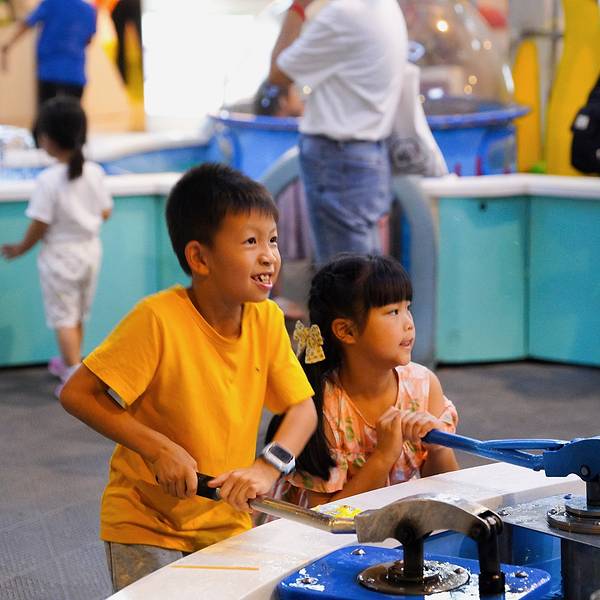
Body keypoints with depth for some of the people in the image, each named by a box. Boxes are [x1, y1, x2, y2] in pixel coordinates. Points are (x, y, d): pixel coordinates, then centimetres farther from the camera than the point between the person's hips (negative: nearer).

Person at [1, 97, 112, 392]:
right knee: (78, 314, 22)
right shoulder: (94, 173, -7)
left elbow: (39, 226, -17)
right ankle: (70, 362, 39)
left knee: (63, 318, 3)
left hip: (59, 255, -6)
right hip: (90, 249, 6)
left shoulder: (48, 181, -22)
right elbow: (105, 212, 3)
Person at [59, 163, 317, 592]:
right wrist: (158, 447, -25)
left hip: (229, 523, 5)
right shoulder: (159, 318, -22)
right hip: (147, 526, -5)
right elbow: (77, 394, -19)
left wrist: (268, 466, -19)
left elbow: (303, 407, 0)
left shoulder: (267, 319, -6)